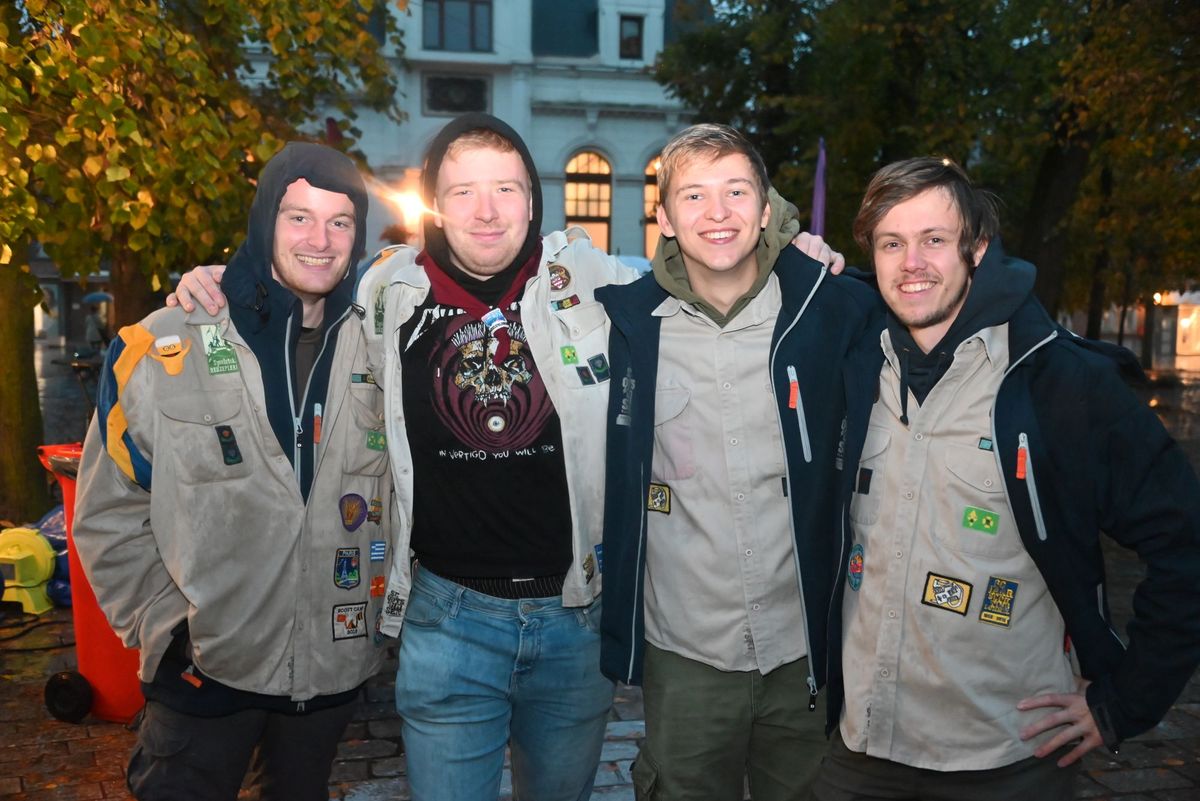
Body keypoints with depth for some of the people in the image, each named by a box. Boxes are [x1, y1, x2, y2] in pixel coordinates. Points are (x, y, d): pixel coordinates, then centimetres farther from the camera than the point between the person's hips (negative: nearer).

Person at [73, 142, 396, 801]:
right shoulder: (163, 348, -10)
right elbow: (110, 516, -5)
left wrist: (386, 609, 5)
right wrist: (165, 627, -8)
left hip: (335, 667, 4)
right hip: (203, 671, -3)